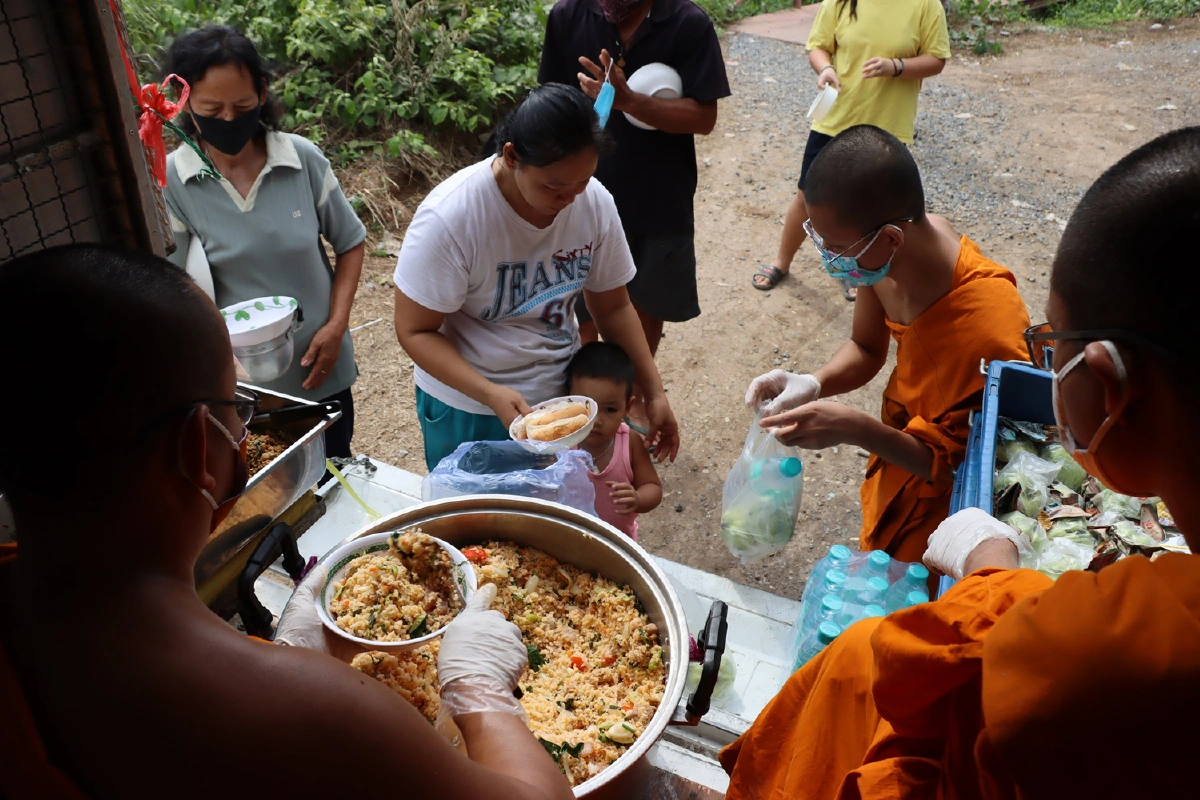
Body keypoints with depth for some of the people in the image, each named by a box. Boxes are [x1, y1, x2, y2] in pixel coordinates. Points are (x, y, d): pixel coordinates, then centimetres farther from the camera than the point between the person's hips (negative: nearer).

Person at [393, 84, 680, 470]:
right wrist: (491, 395, -31)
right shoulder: (449, 217, -26)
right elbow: (415, 331, -20)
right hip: (466, 406, -3)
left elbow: (612, 307, 0)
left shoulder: (595, 202, -13)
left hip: (561, 394, 4)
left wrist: (654, 392, -1)